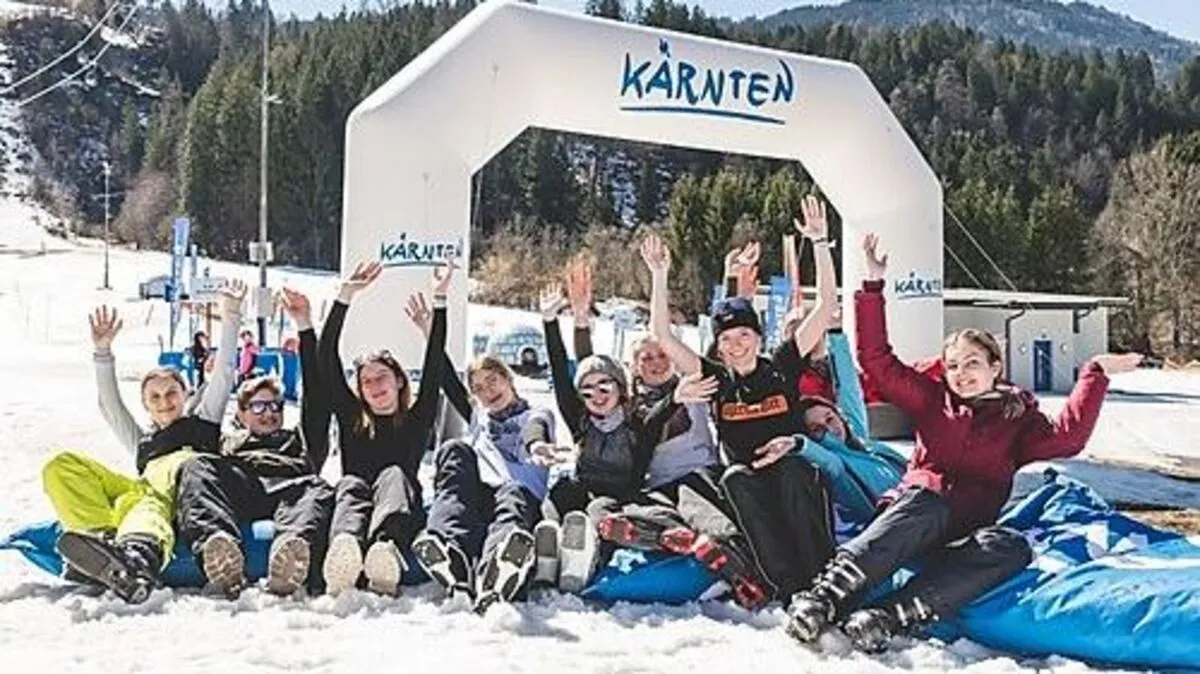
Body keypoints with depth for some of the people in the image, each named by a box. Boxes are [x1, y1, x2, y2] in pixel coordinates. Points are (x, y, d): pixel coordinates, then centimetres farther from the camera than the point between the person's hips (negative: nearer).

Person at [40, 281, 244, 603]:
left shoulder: (202, 420, 36)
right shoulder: (142, 441, 44)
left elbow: (224, 374, 30)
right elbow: (110, 406, 37)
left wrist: (230, 318, 26)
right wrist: (102, 353, 30)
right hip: (141, 489, 4)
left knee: (150, 496, -42)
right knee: (61, 467, -19)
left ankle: (139, 552, -77)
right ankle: (106, 538, -48)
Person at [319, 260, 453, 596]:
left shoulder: (416, 421, 25)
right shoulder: (351, 419, 27)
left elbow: (434, 367, 16)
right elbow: (327, 361, 21)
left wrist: (439, 301, 10)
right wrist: (345, 296, 16)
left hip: (402, 512, -1)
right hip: (357, 501, 1)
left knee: (394, 475, -30)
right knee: (351, 485, -30)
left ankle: (387, 550, -63)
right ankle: (345, 548, -66)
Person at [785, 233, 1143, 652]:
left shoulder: (1018, 417, 18)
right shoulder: (933, 400, 18)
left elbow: (1065, 438, -3)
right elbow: (877, 360, 10)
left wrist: (1095, 376, -6)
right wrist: (873, 287, 5)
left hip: (963, 539, 1)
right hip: (910, 519, -1)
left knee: (1011, 547, -34)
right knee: (926, 502, -37)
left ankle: (891, 617, -48)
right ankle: (826, 594, -52)